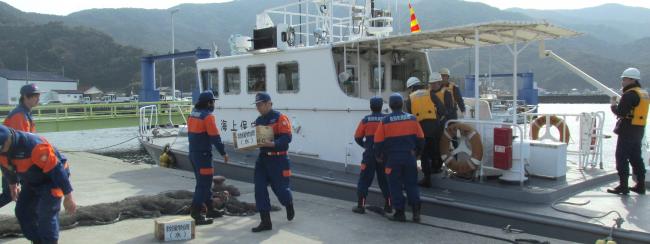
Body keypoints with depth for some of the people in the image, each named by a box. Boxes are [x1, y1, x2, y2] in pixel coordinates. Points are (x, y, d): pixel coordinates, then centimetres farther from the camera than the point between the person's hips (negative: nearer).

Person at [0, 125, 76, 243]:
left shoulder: (34, 146, -37)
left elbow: (56, 169, -32)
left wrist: (68, 197, -28)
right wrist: (12, 185, 26)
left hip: (51, 179, -8)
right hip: (32, 181, 8)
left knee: (46, 215, -12)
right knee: (22, 212, 6)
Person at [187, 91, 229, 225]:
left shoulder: (193, 114, 11)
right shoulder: (208, 116, -15)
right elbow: (215, 137, -17)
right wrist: (223, 153, -10)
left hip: (193, 152, 9)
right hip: (203, 154, -9)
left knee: (204, 182, 17)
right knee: (204, 184, -5)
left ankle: (210, 209, 27)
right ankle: (196, 214, -5)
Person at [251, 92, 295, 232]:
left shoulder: (280, 118, -10)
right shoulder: (258, 120, 13)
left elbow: (287, 138, -19)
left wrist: (272, 144, -33)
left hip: (278, 159, -7)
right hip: (262, 158, 7)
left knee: (280, 188, 2)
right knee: (259, 189, -1)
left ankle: (289, 204, 38)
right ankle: (265, 222, 6)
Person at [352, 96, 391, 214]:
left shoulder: (366, 120, -5)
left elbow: (357, 137, -2)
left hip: (370, 155, -2)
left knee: (364, 179, 5)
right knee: (385, 179, 14)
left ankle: (361, 205, 3)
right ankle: (388, 205, 17)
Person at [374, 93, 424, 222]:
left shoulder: (385, 121, -6)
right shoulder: (412, 119, 2)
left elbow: (378, 141, -5)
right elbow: (420, 139, 8)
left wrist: (378, 156, 12)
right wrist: (416, 153, 23)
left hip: (393, 158, -3)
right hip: (410, 157, 3)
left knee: (396, 186, 7)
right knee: (411, 184, 12)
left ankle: (399, 213, 8)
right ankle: (416, 211, 6)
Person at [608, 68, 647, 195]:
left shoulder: (630, 94, -17)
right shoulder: (644, 94, 15)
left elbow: (620, 112, -21)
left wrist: (613, 104, -3)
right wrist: (619, 104, 12)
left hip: (627, 130, -9)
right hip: (639, 130, 9)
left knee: (622, 158, -4)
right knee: (636, 158, 15)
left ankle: (623, 186, -2)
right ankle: (640, 185, 20)